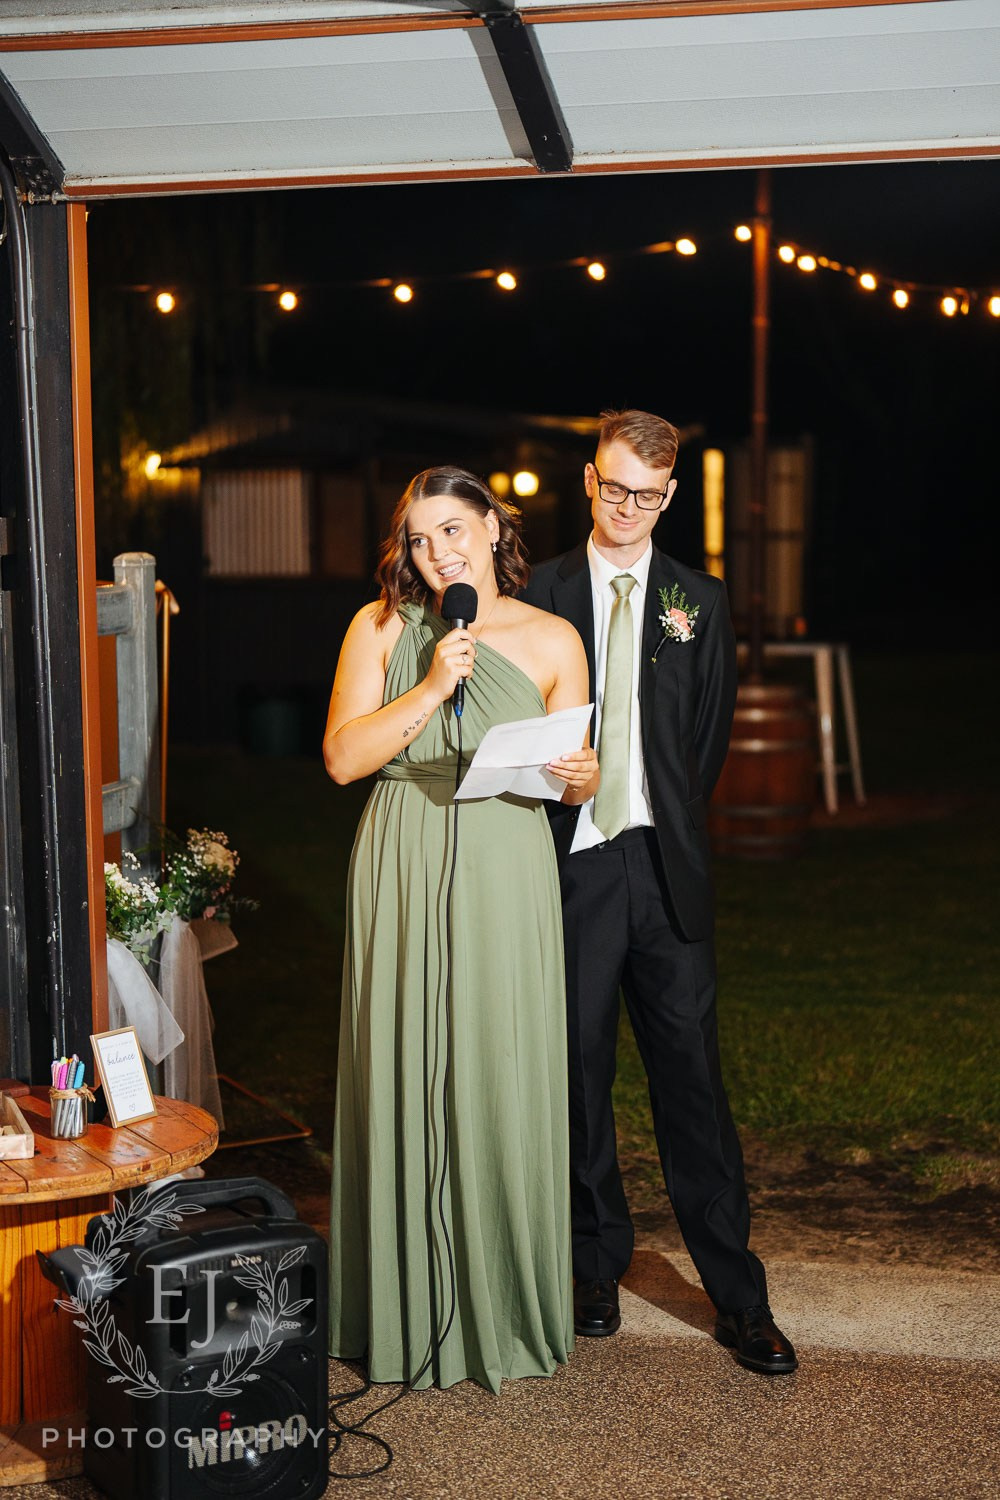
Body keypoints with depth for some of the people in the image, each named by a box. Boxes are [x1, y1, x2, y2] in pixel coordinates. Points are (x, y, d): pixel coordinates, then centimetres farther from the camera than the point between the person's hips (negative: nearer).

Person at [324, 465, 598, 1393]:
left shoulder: (552, 641, 5)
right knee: (406, 1079, 4)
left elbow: (582, 782, 7)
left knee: (503, 1082, 1)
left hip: (504, 881, 0)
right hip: (403, 876, 0)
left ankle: (508, 1309, 18)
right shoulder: (380, 629, 4)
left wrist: (578, 772, -16)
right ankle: (411, 1311, 19)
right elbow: (342, 758, -4)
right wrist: (431, 689, -13)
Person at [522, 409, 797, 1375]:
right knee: (580, 1069, 7)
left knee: (691, 1075, 1)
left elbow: (712, 735, 12)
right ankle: (598, 1266, 23)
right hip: (571, 861, 0)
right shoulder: (540, 595, 5)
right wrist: (554, 788, -2)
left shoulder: (700, 602, 9)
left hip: (665, 865, 1)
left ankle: (737, 1297, 7)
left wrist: (670, 825, 7)